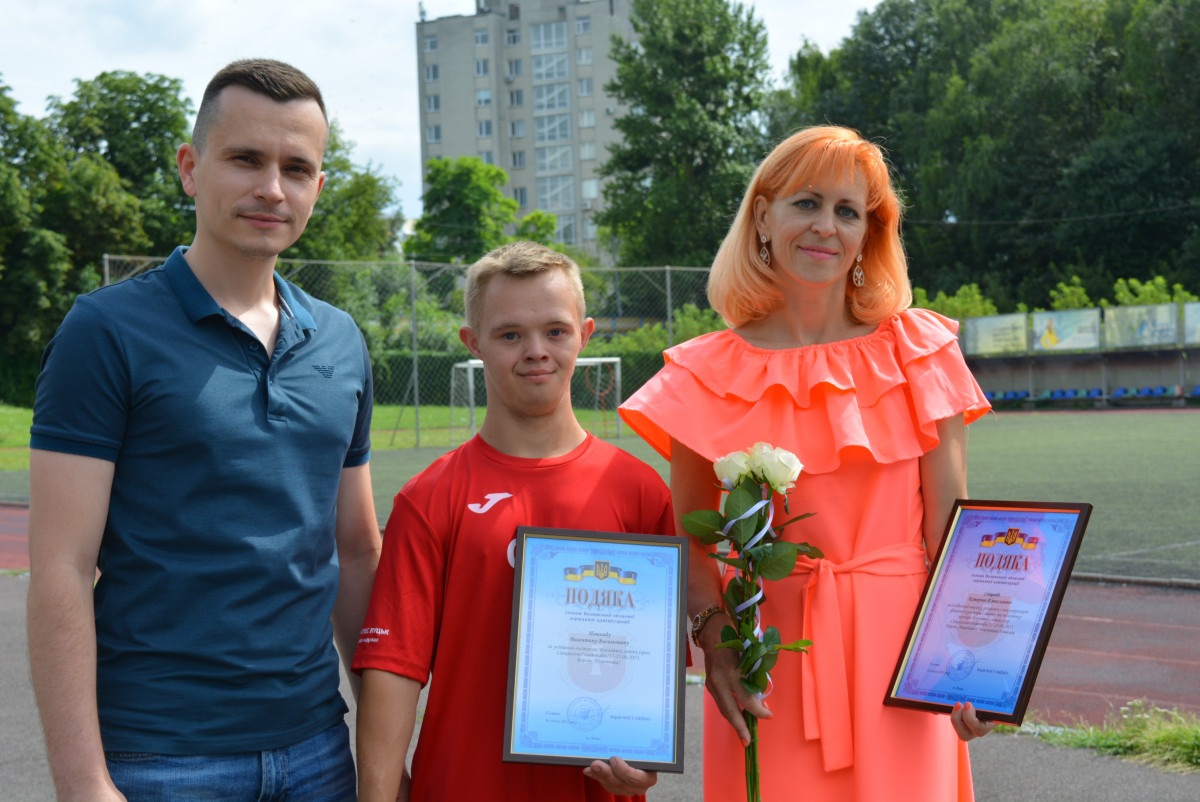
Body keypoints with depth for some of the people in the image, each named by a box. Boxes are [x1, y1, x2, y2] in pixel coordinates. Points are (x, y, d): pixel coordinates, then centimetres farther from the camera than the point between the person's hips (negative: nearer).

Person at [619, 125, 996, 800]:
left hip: (899, 645, 1)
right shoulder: (708, 375, 1)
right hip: (765, 650, 0)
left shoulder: (918, 351, 4)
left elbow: (950, 522, 0)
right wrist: (712, 632, -15)